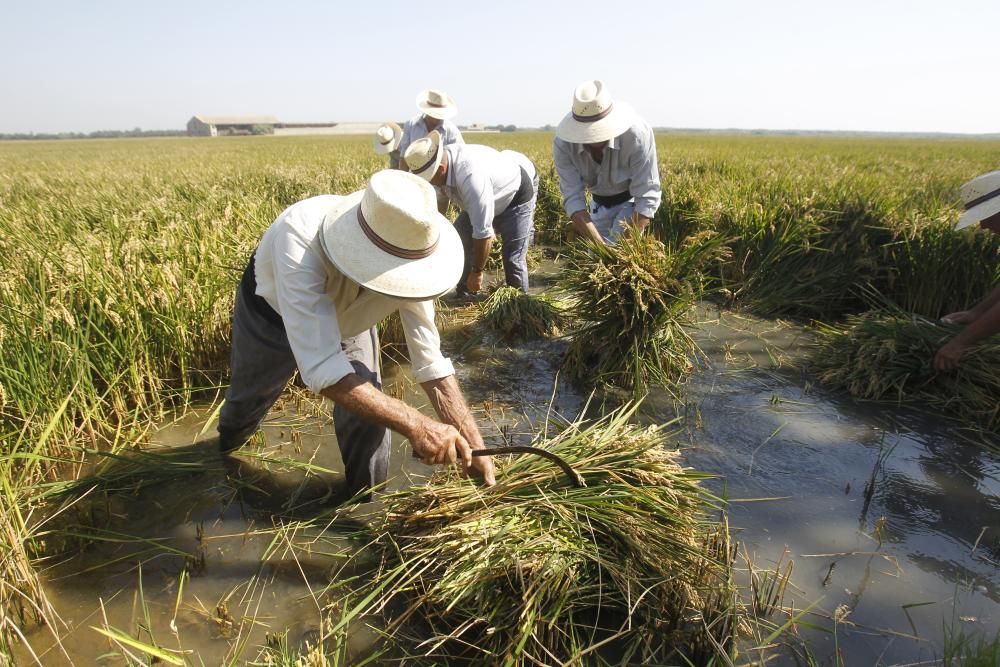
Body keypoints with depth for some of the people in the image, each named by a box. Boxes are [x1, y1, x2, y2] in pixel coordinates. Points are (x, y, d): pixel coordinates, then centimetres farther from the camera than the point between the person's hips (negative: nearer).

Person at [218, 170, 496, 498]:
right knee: (248, 399, 23)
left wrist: (475, 447, -31)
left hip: (347, 318, 2)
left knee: (368, 418, -10)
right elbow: (321, 368, -51)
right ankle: (225, 449, 62)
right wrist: (414, 425, -55)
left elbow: (431, 363, -26)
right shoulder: (300, 237, -47)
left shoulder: (405, 258, -34)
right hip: (271, 313, -1)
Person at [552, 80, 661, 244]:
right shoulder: (563, 144, -28)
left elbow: (647, 197, -33)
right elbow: (572, 198, -30)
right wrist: (599, 242, -42)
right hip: (599, 202, 4)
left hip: (634, 198, -3)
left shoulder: (637, 135, -35)